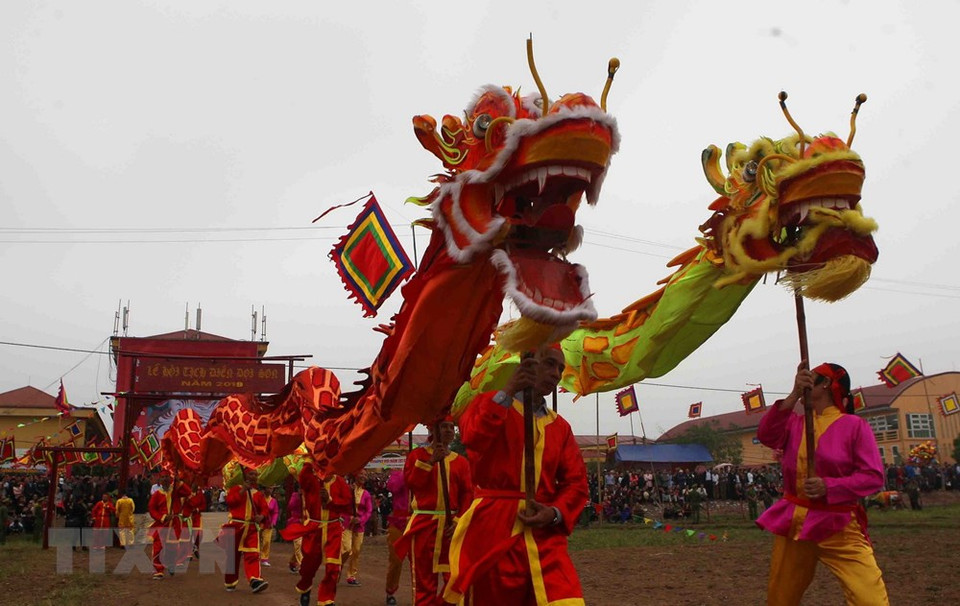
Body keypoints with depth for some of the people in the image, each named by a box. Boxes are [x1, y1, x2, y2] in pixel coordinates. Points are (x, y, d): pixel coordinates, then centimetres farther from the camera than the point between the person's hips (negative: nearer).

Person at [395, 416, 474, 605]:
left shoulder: (461, 461, 9)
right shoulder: (417, 454, 4)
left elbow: (467, 494, 4)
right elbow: (410, 482, -10)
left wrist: (459, 520, -8)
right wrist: (431, 461, -15)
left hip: (451, 524, 3)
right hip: (424, 523, -2)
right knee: (424, 576, 1)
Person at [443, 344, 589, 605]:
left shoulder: (560, 426, 14)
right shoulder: (491, 404, 4)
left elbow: (576, 482, 9)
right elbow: (472, 438, -18)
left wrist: (555, 513, -9)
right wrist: (507, 392, -23)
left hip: (543, 533, 3)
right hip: (494, 528, -3)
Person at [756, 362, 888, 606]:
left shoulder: (854, 425, -4)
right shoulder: (795, 423, 7)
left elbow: (874, 476, -9)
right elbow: (766, 436, -14)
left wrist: (828, 487, -22)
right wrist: (794, 395, -21)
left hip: (838, 526, -4)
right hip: (793, 522, 4)